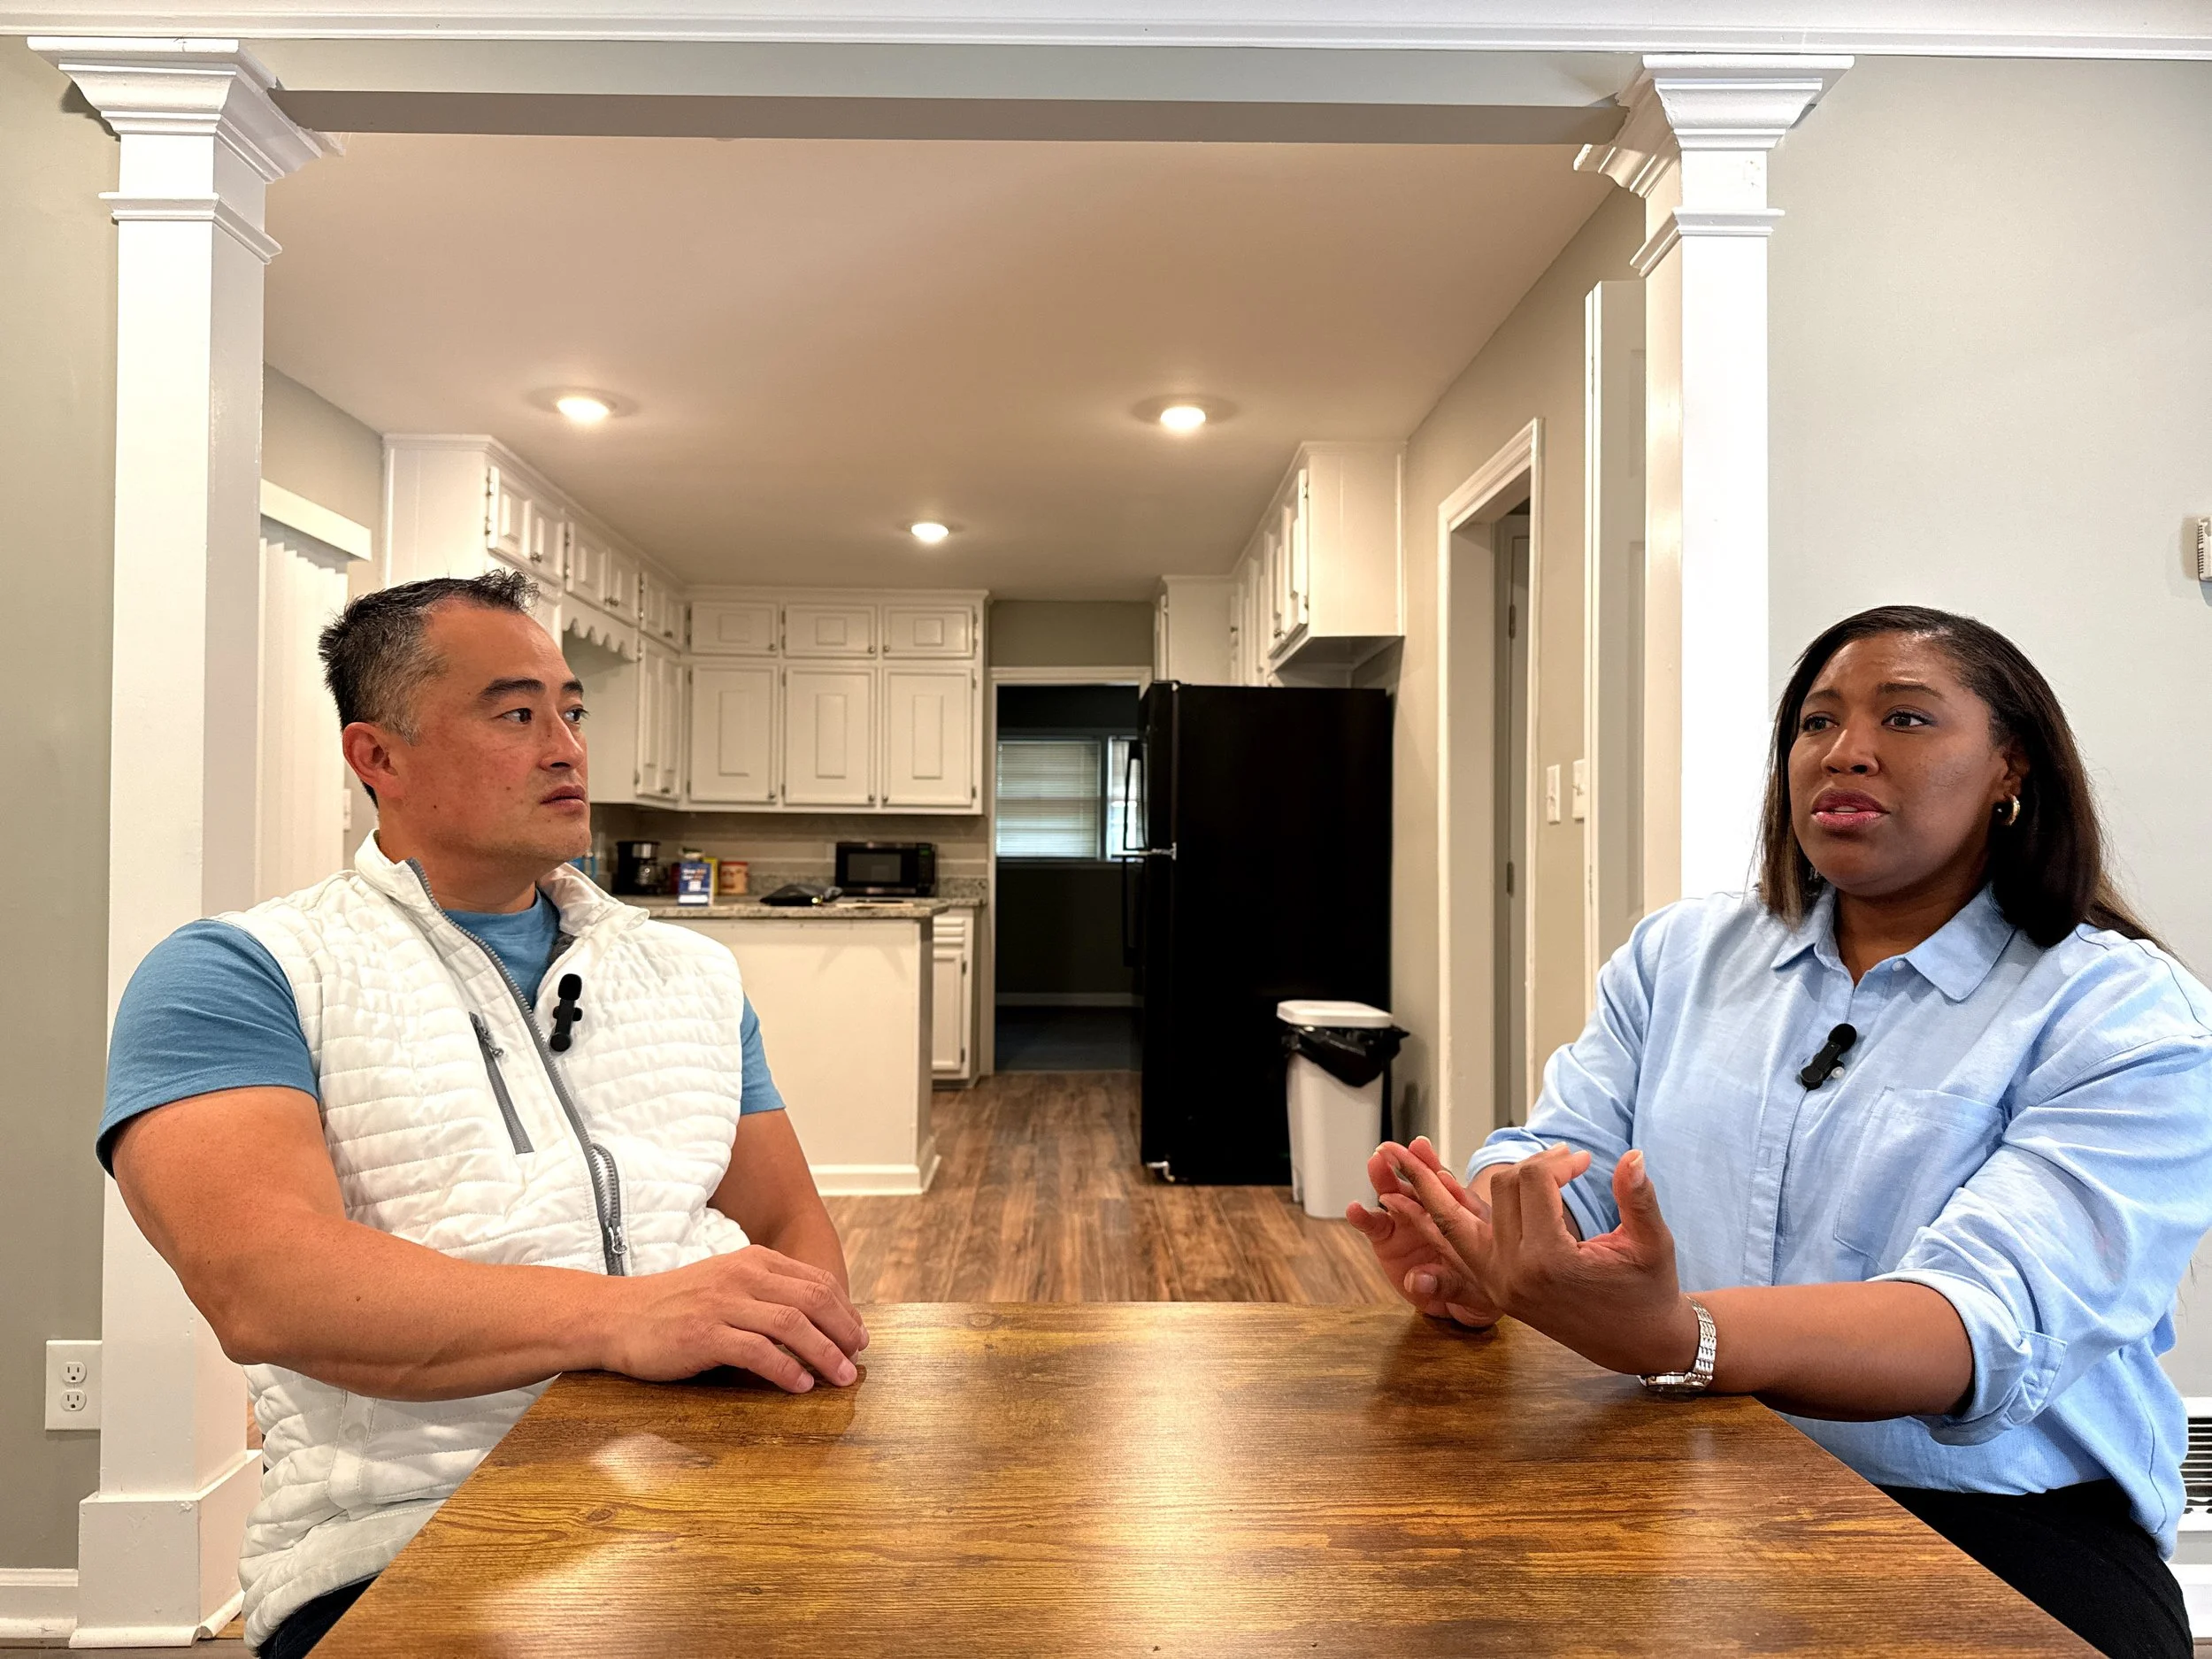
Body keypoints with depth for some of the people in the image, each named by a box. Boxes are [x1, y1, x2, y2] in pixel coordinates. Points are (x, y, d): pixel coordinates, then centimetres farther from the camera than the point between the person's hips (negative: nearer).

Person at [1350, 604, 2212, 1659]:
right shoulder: (1679, 952, 10)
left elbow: (1989, 1323, -20)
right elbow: (1562, 1156, 2)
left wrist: (1673, 1337, -39)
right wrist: (1482, 1255, -23)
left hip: (1994, 1528, -2)